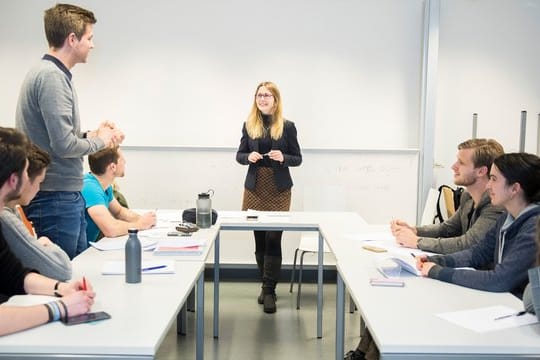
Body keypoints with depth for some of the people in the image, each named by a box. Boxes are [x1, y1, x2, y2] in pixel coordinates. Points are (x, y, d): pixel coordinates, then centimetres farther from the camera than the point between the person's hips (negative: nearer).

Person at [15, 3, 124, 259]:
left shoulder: (51, 73, 14)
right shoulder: (51, 77, -16)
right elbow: (64, 145, -22)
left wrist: (91, 134, 9)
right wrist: (100, 141, -5)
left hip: (68, 197, 10)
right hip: (56, 199, -10)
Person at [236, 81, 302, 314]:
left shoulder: (287, 126, 0)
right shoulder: (249, 125, 6)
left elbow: (297, 159, 3)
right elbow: (239, 155, 9)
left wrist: (283, 158, -17)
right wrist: (249, 157, -13)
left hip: (279, 189, -3)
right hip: (255, 188, 3)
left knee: (273, 239, -6)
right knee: (259, 238, 8)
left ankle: (269, 291, 0)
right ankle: (267, 285, 23)